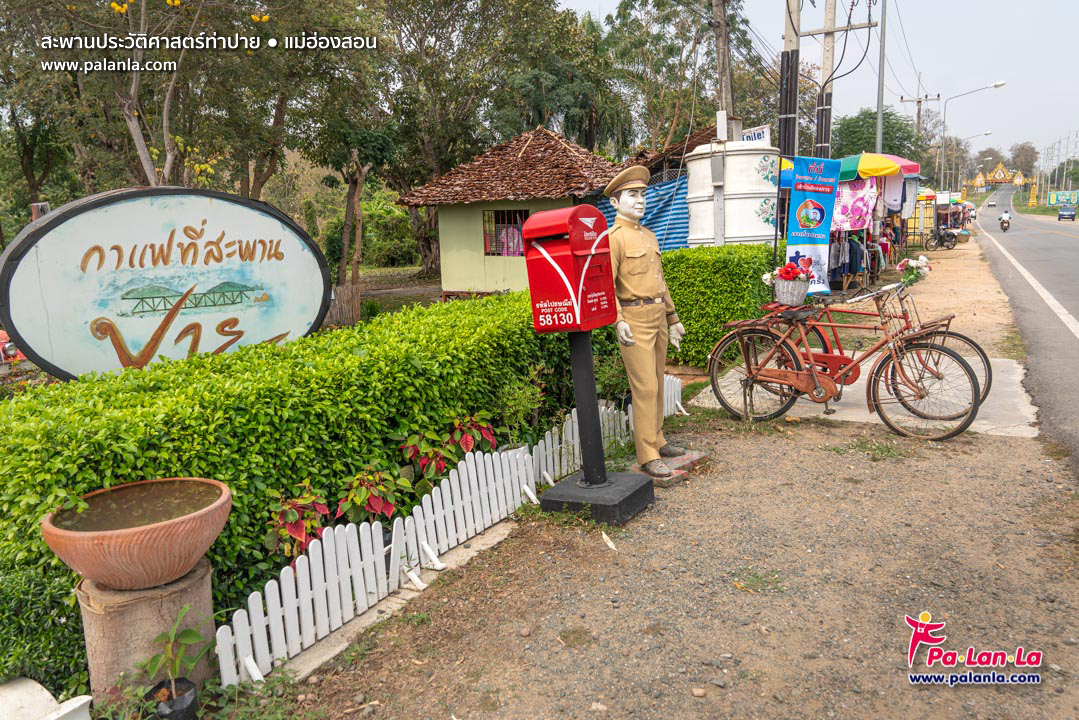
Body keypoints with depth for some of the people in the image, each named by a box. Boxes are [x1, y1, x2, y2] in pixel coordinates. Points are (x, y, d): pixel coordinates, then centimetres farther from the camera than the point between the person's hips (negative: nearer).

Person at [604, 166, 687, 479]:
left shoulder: (649, 235, 17)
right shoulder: (614, 237, -10)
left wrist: (673, 318, 22)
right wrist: (618, 321, -29)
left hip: (658, 318, 8)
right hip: (634, 321, -8)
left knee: (657, 383, 14)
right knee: (645, 388, -8)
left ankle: (658, 441, 26)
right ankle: (648, 456, -1)